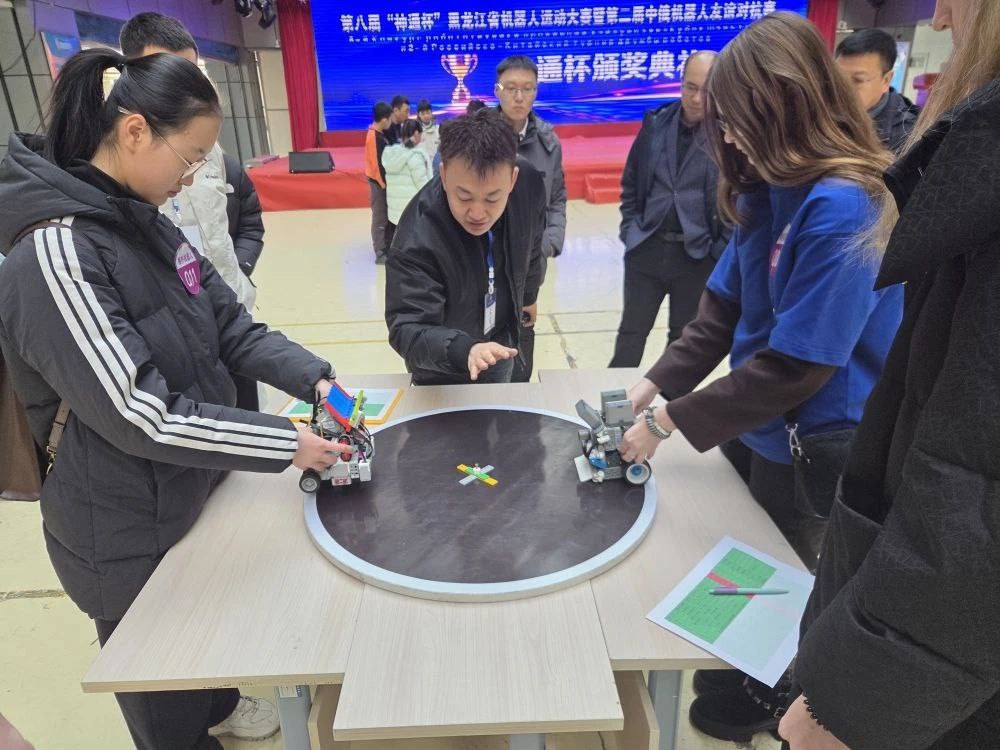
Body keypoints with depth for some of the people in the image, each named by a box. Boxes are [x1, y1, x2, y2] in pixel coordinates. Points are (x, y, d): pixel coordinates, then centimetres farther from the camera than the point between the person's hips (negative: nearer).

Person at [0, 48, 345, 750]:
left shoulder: (145, 222, 0)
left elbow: (232, 327, 2)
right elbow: (139, 414, -30)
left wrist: (314, 378, -12)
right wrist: (288, 444, -25)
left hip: (189, 495, 8)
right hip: (125, 534, -8)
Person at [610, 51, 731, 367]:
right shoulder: (656, 123, 3)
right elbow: (631, 182, 12)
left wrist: (719, 251, -10)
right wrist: (629, 228, 4)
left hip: (697, 255, -2)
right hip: (646, 248, 3)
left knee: (683, 337, 14)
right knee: (631, 331, 11)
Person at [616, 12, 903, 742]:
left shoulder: (843, 207, -27)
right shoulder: (771, 189, 1)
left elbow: (798, 365, -27)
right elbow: (724, 306, 3)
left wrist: (669, 421, -22)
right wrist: (657, 383, -7)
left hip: (811, 445, -7)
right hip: (758, 426, 8)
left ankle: (757, 705, 44)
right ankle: (749, 683, 50)